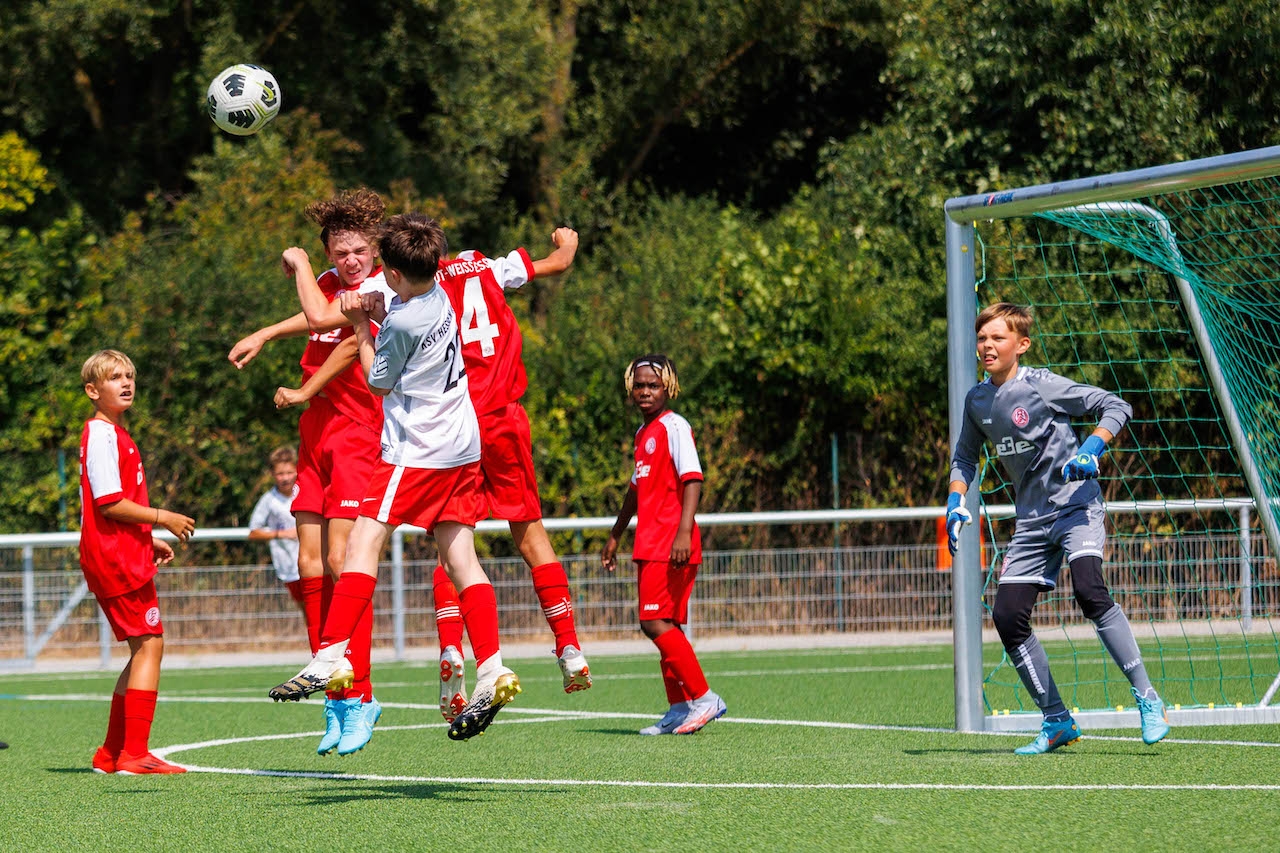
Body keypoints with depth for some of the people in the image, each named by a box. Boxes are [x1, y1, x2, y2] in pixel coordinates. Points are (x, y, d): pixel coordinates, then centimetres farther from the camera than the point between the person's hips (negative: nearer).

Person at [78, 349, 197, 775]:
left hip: (122, 556, 10)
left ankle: (112, 753, 15)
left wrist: (149, 541, 18)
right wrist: (162, 518, -12)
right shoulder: (101, 434, -12)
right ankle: (134, 753, -15)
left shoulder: (115, 434, 20)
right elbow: (109, 503, -18)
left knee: (144, 650, 12)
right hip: (115, 558, -10)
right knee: (149, 643, -12)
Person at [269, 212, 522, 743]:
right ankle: (491, 670, -3)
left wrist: (362, 327, 5)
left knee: (363, 544, -9)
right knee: (460, 557, 5)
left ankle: (331, 656, -15)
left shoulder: (403, 322, -18)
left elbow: (379, 382, -1)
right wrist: (375, 313, 3)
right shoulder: (436, 297, 8)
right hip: (462, 447, 9)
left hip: (417, 453, -9)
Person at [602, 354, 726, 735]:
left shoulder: (674, 426, -8)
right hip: (649, 544, 9)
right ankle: (680, 708, 13)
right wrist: (615, 536, 36)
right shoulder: (643, 432, 19)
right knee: (664, 626, 9)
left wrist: (683, 532, -28)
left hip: (672, 544, -9)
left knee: (656, 622, -15)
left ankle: (704, 698, -13)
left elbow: (693, 478, -18)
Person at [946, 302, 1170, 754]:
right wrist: (956, 501, 7)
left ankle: (1147, 699, -24)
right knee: (1007, 616, -3)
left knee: (1089, 589, -29)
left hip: (1075, 502, -7)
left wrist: (1091, 449, -24)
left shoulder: (1042, 386, -11)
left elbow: (1116, 407, -9)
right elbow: (964, 456, 23)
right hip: (1032, 520, 7)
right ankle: (1057, 721, 9)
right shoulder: (977, 400, 7)